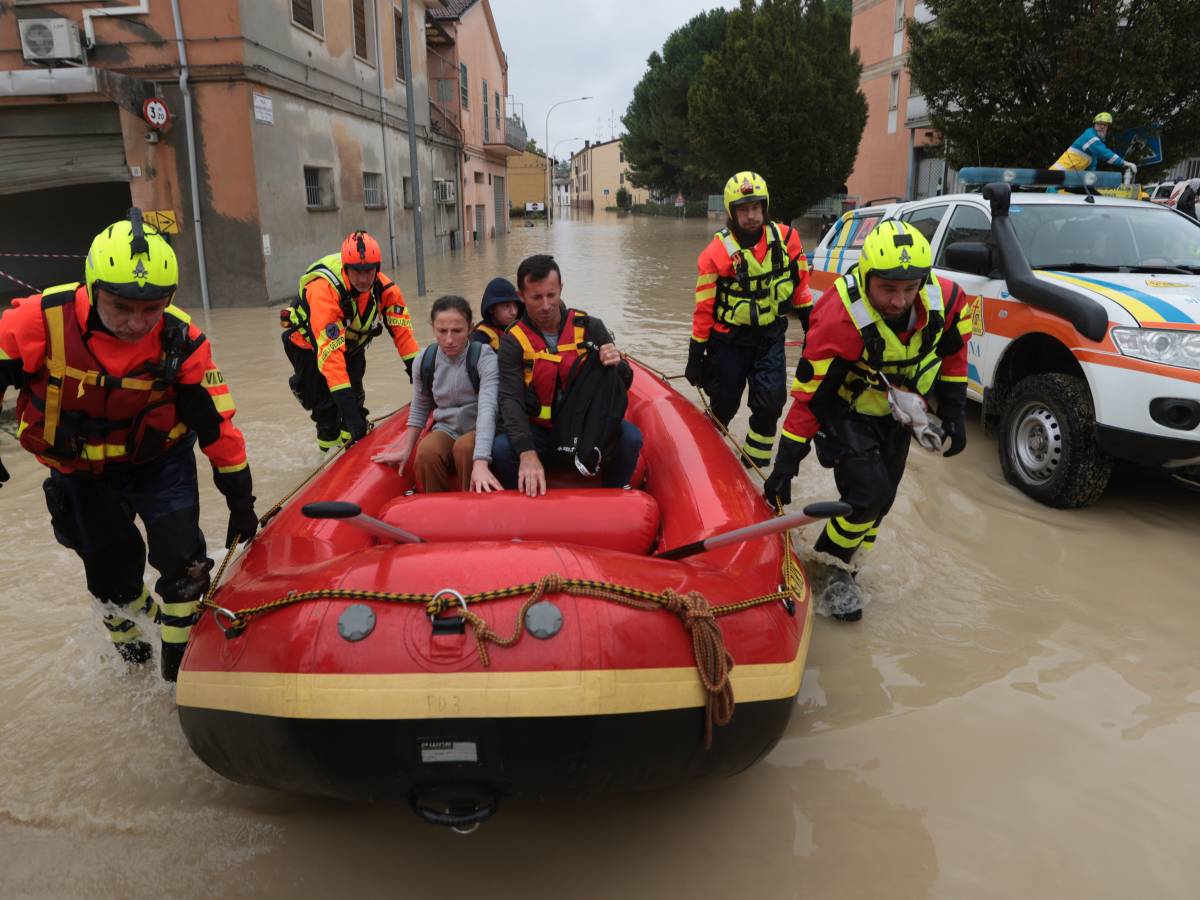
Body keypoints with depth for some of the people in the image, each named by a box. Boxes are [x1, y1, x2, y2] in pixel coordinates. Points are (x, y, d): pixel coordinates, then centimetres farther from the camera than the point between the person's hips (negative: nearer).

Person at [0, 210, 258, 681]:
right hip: (79, 470, 1)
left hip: (159, 459, -1)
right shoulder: (42, 320, -26)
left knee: (183, 561, -10)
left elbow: (216, 424, -16)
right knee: (110, 566, 13)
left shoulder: (181, 340, -23)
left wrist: (240, 499, -10)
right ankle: (126, 625, 48)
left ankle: (180, 660, 15)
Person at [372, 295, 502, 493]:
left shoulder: (484, 358, -18)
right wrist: (406, 449, 6)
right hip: (445, 429, 3)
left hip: (478, 431, -3)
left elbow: (487, 409, -31)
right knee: (426, 453, -30)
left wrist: (480, 462, -44)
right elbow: (419, 410, 11)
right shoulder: (424, 360, -4)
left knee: (464, 448, -35)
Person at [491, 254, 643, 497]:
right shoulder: (513, 341, -6)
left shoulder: (590, 327, -2)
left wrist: (618, 365, -21)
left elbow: (625, 384, 5)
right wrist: (528, 454, -33)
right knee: (500, 449, -29)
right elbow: (511, 401, -17)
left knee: (630, 437, -27)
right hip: (540, 432, -1)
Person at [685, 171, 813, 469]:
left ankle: (755, 459, 13)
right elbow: (704, 309, -11)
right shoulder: (716, 253, -16)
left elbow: (800, 285, 7)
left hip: (770, 336, 2)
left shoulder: (787, 238, -7)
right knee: (725, 402, 11)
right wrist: (696, 356, -8)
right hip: (730, 340, -2)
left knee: (770, 400, -7)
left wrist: (811, 325, 11)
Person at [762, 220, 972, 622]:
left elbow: (953, 354, 1)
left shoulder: (944, 299, -21)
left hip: (895, 412, 6)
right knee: (869, 492, -20)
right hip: (845, 412, -5)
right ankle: (827, 565, 5)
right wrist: (785, 464, -25)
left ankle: (843, 567, 33)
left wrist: (953, 416, 2)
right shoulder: (840, 318, -35)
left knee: (879, 500, 12)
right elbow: (808, 397, -29)